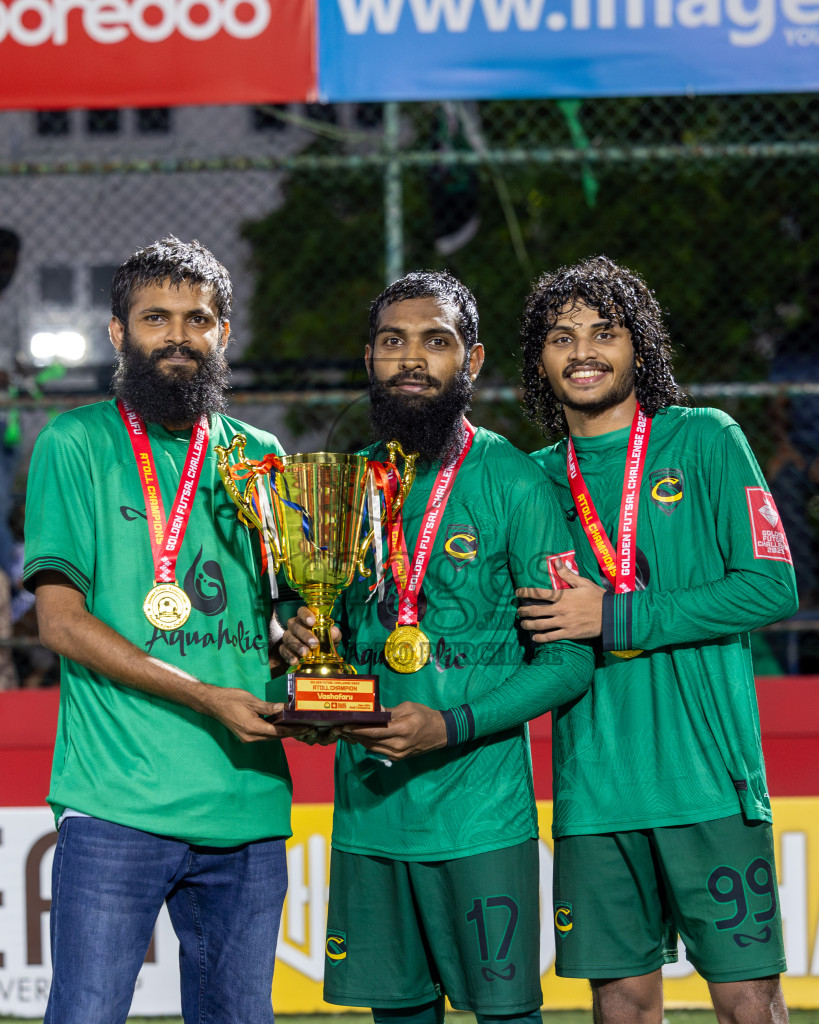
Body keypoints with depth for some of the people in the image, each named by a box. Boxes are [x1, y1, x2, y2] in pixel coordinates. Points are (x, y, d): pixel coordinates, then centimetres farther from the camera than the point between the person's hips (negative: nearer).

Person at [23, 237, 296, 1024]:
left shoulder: (258, 457, 16)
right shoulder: (75, 445, 3)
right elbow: (61, 620, -5)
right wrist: (207, 698, -14)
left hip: (247, 807, 4)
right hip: (115, 808, -4)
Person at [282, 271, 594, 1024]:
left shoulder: (512, 482, -4)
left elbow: (569, 659, -7)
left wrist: (450, 727, -18)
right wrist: (295, 641, -3)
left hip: (482, 813, -4)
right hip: (367, 811, 5)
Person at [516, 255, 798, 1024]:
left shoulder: (704, 441, 2)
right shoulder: (537, 478, 13)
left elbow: (771, 586, -6)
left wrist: (616, 617, -10)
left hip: (707, 776, -3)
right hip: (593, 783, 4)